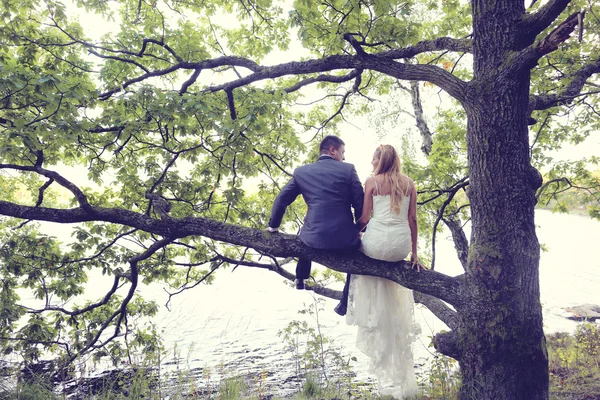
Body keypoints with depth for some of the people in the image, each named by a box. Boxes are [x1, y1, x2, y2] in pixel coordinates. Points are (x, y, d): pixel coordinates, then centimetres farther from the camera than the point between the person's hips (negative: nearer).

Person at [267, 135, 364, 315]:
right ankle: (345, 305, 30)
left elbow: (281, 200, 10)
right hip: (345, 238, -2)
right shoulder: (348, 169, 0)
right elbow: (360, 204, 0)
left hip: (315, 238, 2)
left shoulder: (301, 171, 6)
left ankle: (300, 278, 51)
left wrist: (273, 226, 24)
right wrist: (360, 229, 15)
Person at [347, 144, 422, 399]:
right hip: (401, 247, 3)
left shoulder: (372, 181, 1)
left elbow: (364, 219, -1)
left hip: (377, 243, -3)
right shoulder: (409, 183, 10)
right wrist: (414, 253, 15)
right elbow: (412, 220, 9)